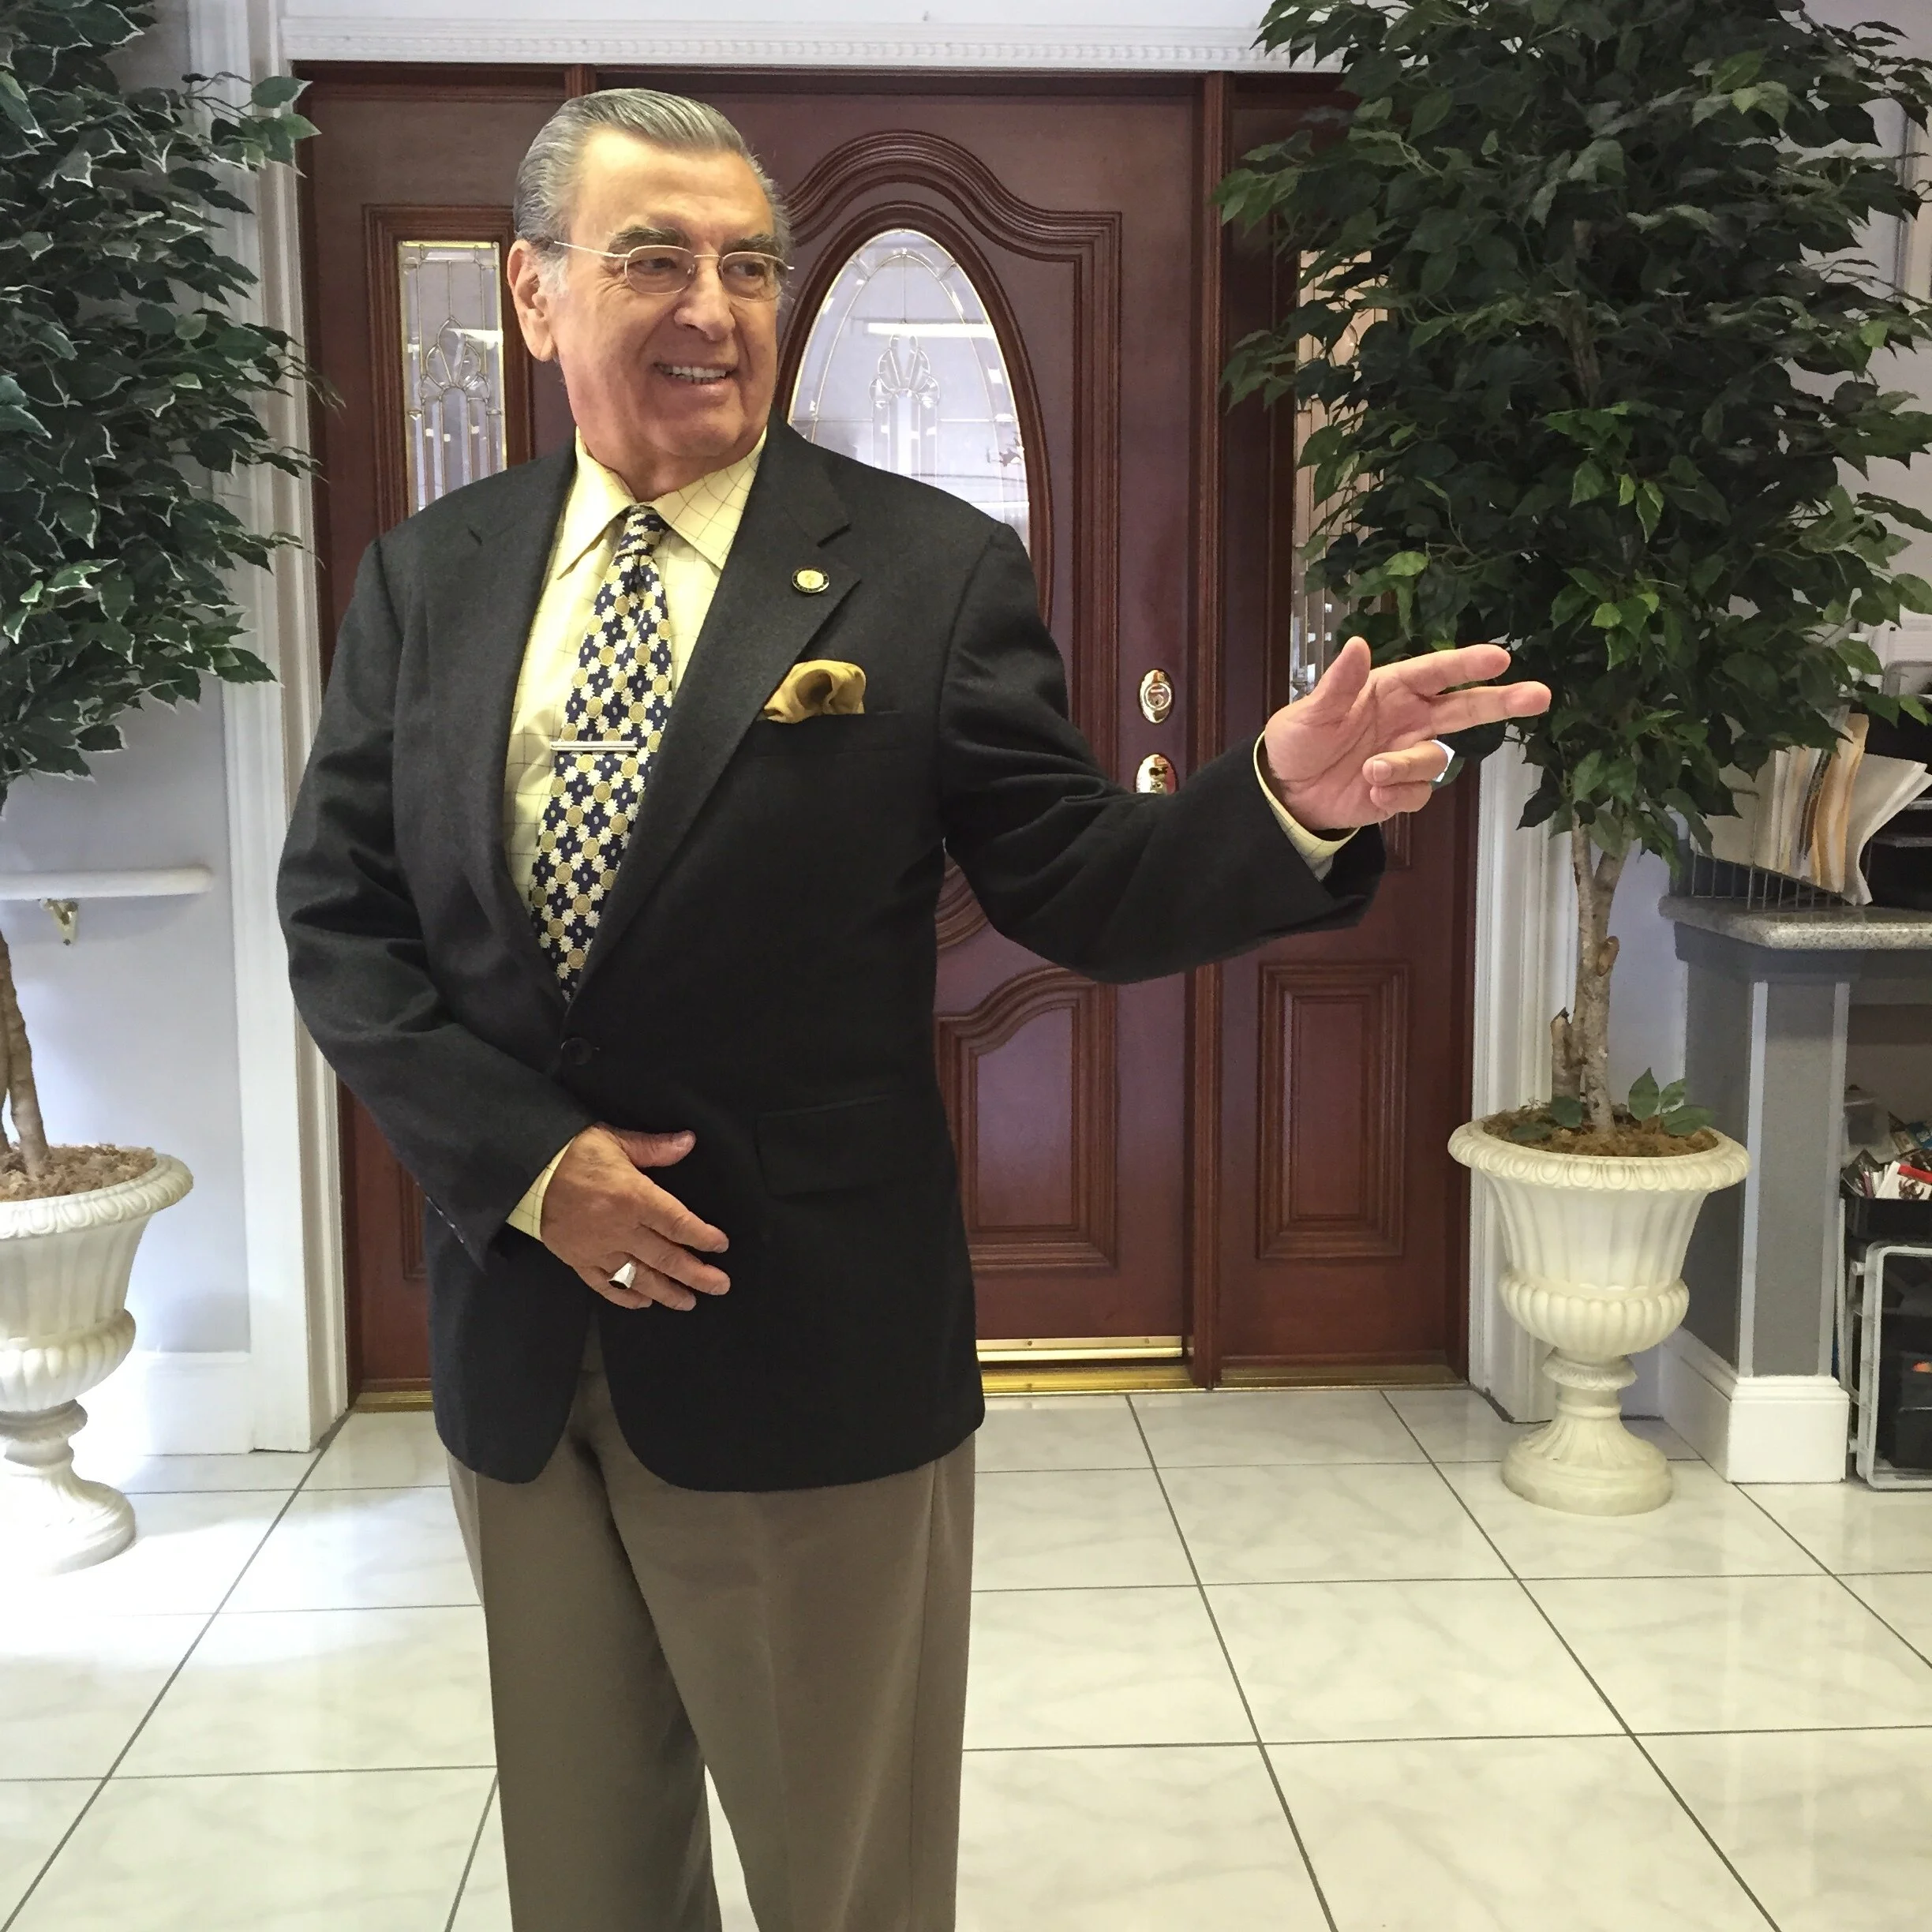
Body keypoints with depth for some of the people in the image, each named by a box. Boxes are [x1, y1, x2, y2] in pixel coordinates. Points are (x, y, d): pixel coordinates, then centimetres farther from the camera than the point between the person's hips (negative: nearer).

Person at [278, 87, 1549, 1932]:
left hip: (808, 1350, -3)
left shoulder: (929, 570, -7)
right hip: (512, 1333, 4)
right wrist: (524, 1158, -12)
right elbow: (337, 914, 2)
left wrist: (1284, 802, -27)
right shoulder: (425, 577, 3)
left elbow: (1077, 890, -7)